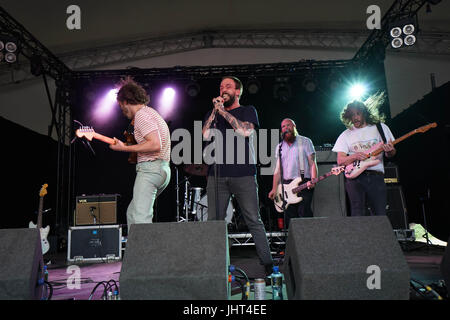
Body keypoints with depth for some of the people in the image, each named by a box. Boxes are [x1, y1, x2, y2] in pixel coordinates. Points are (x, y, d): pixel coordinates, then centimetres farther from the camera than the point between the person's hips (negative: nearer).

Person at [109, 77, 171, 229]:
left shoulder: (141, 115, -10)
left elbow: (155, 145, -23)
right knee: (132, 213, 16)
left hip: (150, 168, -11)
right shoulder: (150, 112, 22)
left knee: (140, 219, -15)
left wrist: (125, 148, -15)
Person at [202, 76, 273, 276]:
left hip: (243, 174, -3)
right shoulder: (213, 113, 22)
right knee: (214, 222, 0)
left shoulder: (248, 111, 12)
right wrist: (216, 110, 2)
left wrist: (224, 112, -4)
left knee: (254, 221, -3)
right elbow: (206, 135, 4)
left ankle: (267, 265, 4)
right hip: (217, 175, 3)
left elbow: (246, 131, -8)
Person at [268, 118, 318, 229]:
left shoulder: (305, 142, 6)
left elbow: (312, 163, 0)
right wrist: (274, 189, 4)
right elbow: (278, 169, 13)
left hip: (303, 184, -4)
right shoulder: (280, 147, 17)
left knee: (304, 213, -14)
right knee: (289, 216, 3)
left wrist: (313, 180, -17)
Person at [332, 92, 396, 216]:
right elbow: (340, 161, 5)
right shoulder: (346, 135, 11)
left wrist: (389, 150, -11)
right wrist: (355, 156, -14)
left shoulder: (380, 128, 13)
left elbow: (391, 154, 13)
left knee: (380, 215, -6)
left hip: (376, 175, 1)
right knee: (357, 215, -10)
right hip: (354, 177, 0)